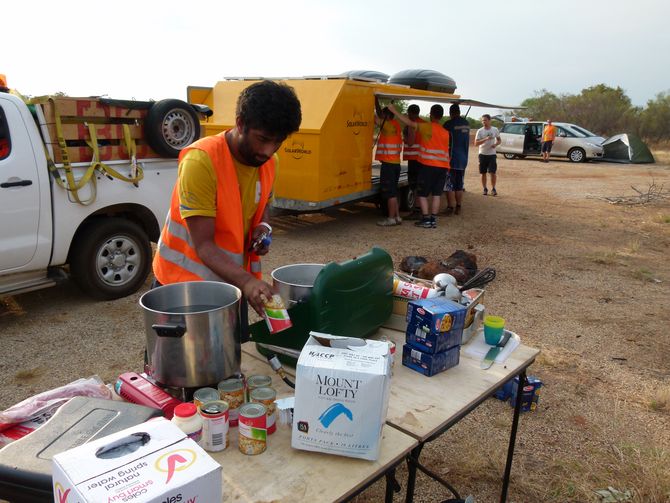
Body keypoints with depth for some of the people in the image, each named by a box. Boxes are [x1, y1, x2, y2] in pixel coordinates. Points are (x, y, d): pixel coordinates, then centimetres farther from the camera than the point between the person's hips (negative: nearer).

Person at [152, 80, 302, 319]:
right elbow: (203, 244, -27)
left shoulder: (268, 161, -6)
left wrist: (263, 227, -9)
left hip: (231, 281, 6)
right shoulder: (201, 161, -26)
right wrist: (246, 281, -40)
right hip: (186, 281, -5)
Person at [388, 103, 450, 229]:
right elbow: (446, 149, 14)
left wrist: (394, 110, -8)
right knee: (436, 194, 9)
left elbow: (409, 123, -12)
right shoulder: (446, 132, 12)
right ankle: (433, 220, 10)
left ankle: (426, 220, 2)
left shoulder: (428, 127, -8)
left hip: (428, 166, -6)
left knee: (422, 194, 4)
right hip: (443, 167, 6)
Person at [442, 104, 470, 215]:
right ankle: (458, 207, 16)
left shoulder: (449, 124, -12)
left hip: (452, 159, -6)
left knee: (449, 185, -1)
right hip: (463, 159, 6)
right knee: (459, 185, 13)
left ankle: (450, 207, -3)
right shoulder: (466, 123, 8)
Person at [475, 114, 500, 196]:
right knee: (483, 173, 5)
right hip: (482, 154, 0)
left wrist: (495, 144, -9)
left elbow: (499, 140, 13)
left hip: (492, 154, 0)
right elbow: (476, 143, -10)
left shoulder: (495, 130, 3)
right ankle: (485, 189, 17)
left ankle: (493, 189, 7)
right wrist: (486, 139, -23)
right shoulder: (480, 131, -3)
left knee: (493, 172, -5)